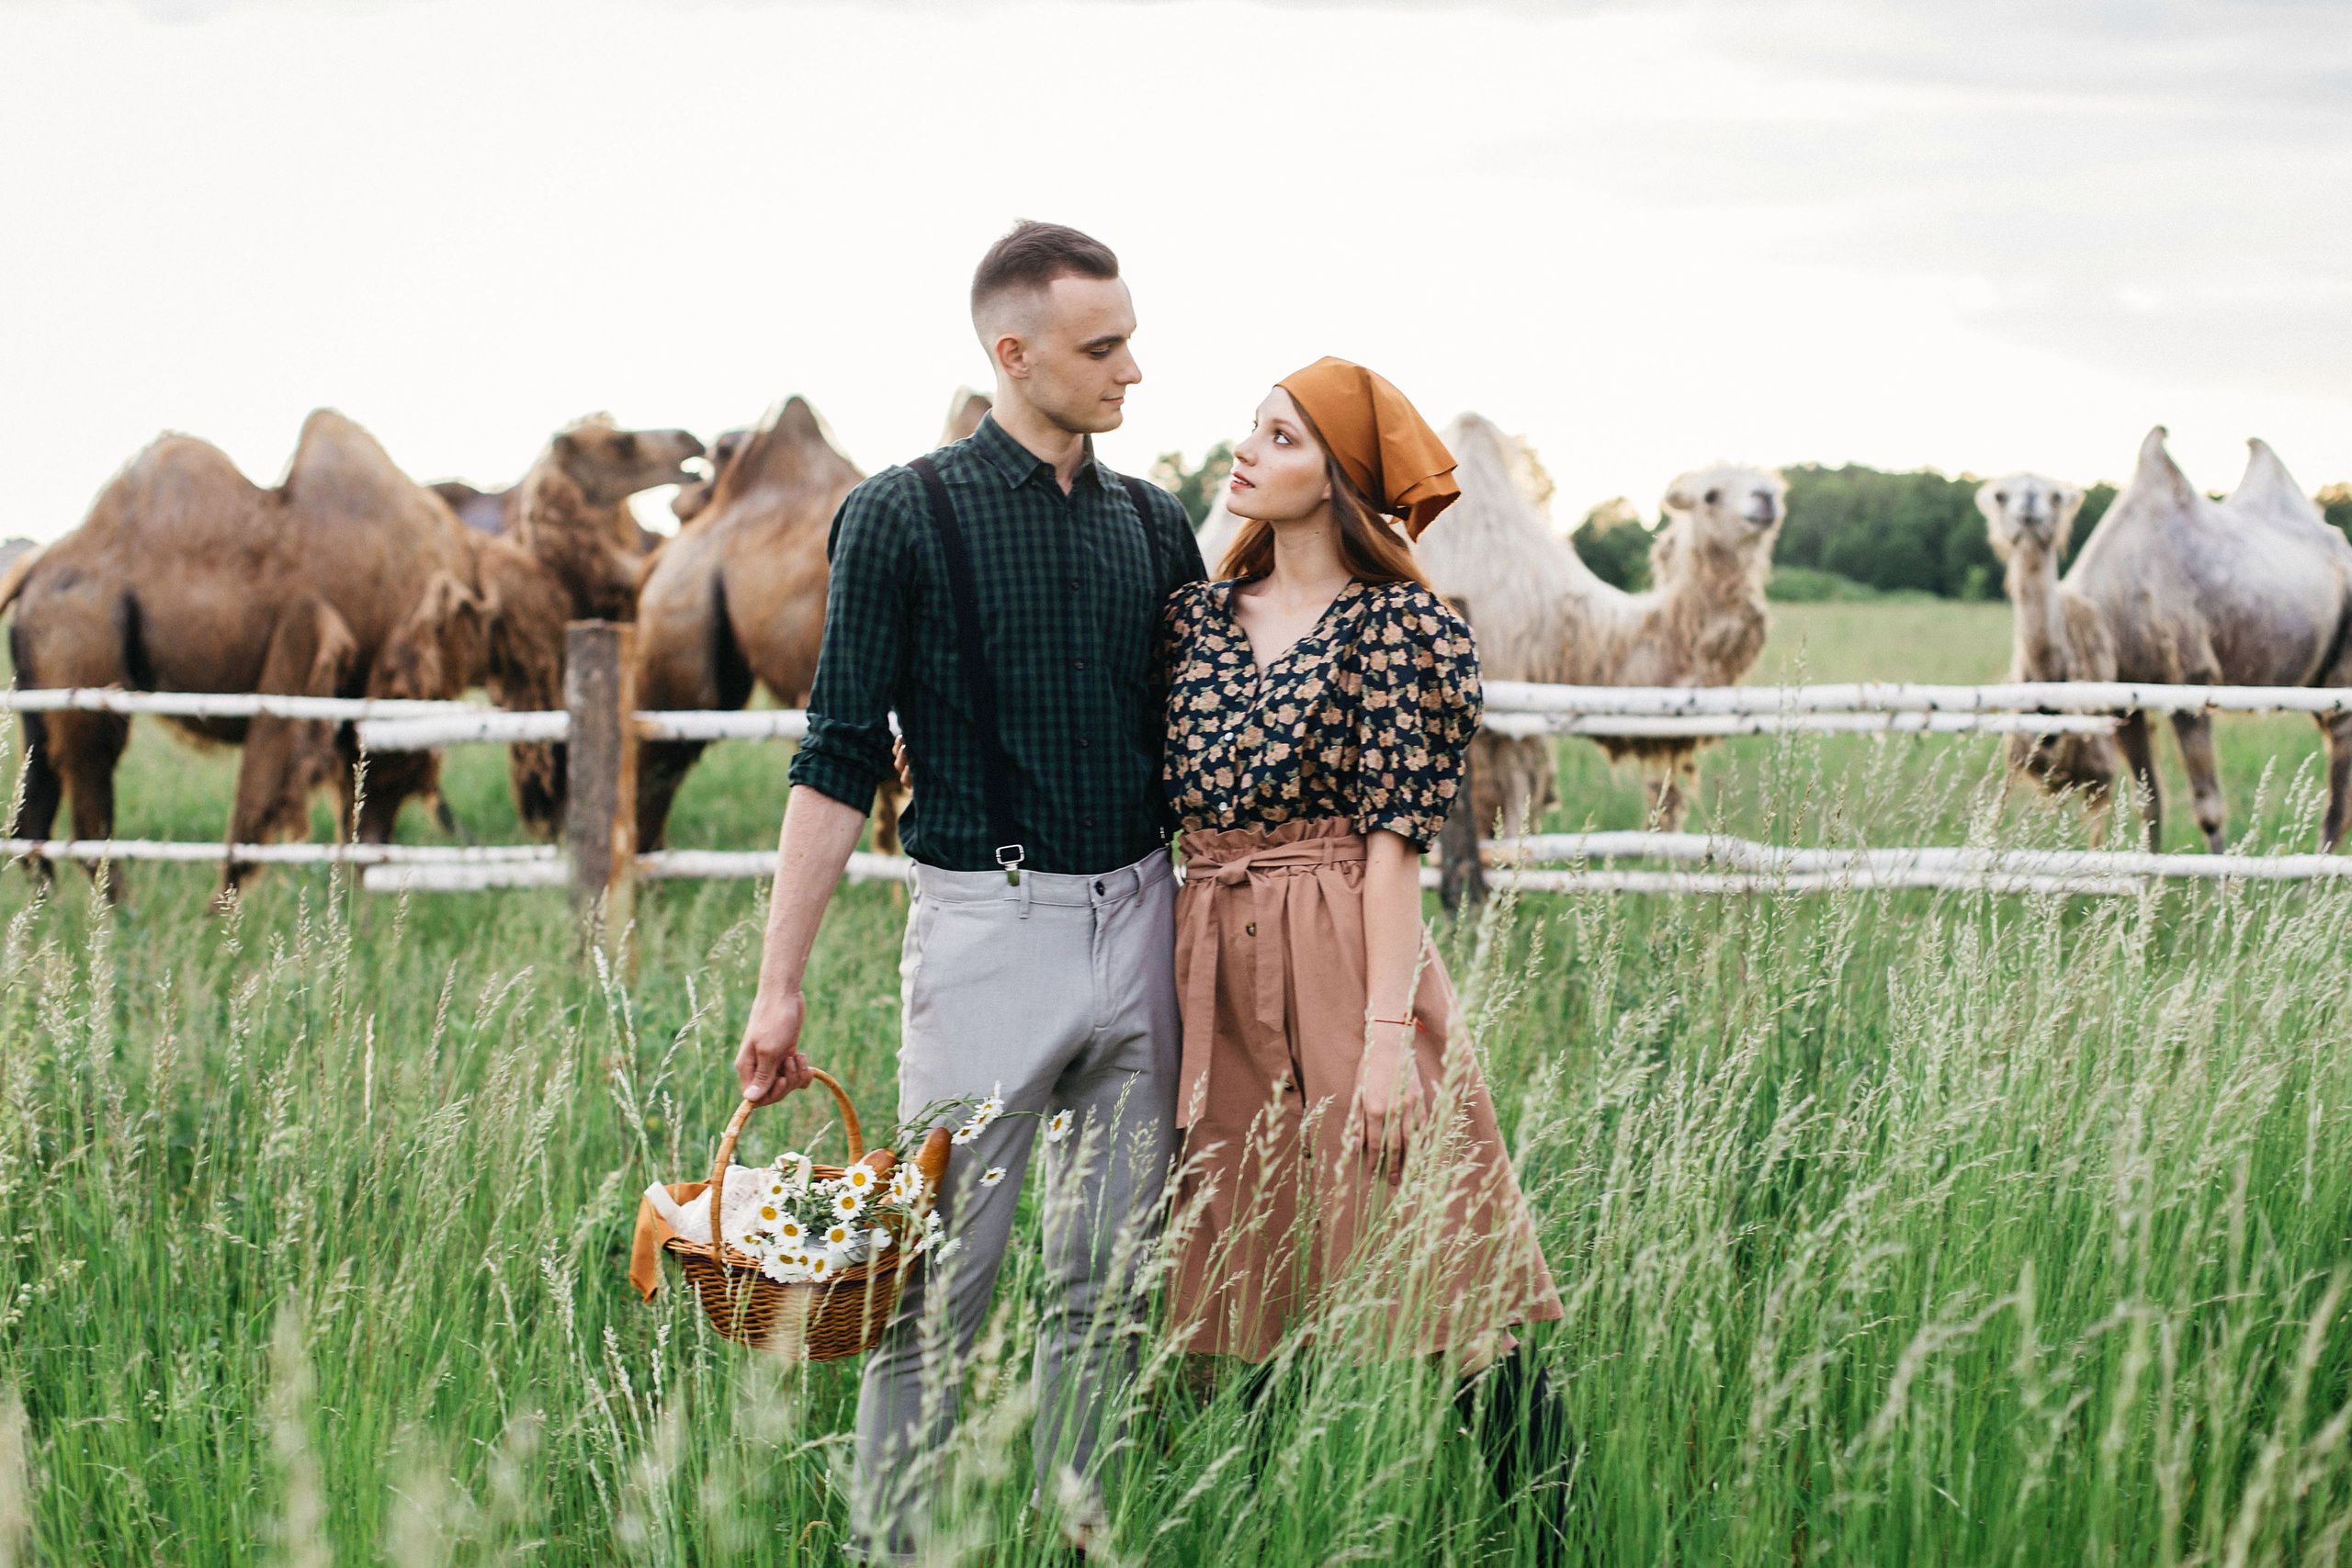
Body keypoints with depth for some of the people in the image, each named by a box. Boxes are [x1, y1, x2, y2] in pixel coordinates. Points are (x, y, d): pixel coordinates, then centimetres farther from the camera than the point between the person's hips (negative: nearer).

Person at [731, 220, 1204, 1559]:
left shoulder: (1154, 526, 11)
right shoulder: (905, 518, -3)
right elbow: (841, 761, -4)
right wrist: (780, 985, -8)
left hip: (1142, 921, 5)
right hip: (989, 923, -5)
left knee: (1111, 1286, 8)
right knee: (942, 1286, -3)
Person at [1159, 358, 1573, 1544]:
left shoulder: (1397, 625, -4)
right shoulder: (1195, 615, 12)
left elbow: (1394, 838, -9)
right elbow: (1164, 808, 13)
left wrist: (1386, 1034, -15)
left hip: (1346, 958, -5)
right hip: (1215, 977, 5)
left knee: (1454, 1291, -4)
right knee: (1249, 1301, 10)